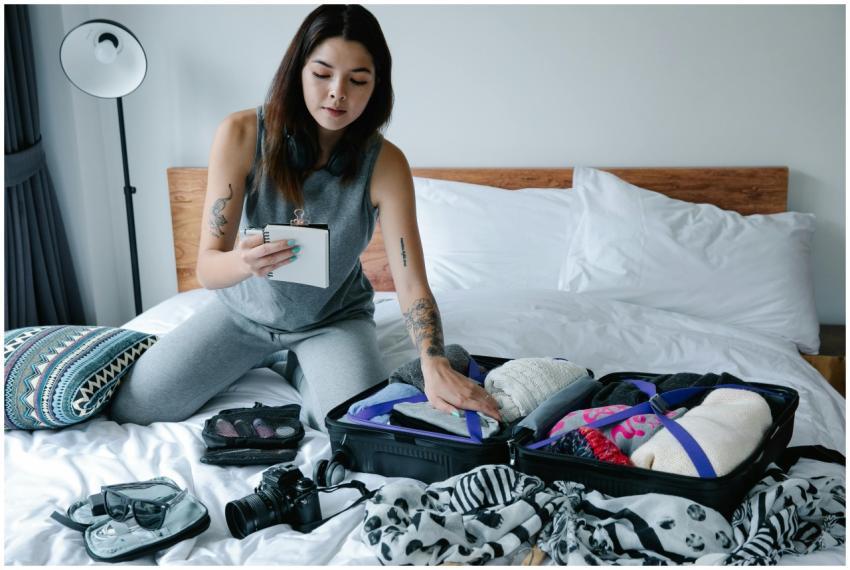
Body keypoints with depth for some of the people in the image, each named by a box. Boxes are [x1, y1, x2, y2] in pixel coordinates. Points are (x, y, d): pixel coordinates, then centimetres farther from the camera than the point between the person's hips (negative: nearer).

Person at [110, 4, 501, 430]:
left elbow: (411, 283, -26)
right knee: (130, 407, -3)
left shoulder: (385, 164, -23)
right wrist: (244, 262, -49)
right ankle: (258, 358, 23)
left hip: (335, 318, 0)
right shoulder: (242, 134, -23)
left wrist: (434, 364, -45)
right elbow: (207, 268, -24)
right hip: (247, 308, 1)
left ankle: (301, 368, 12)